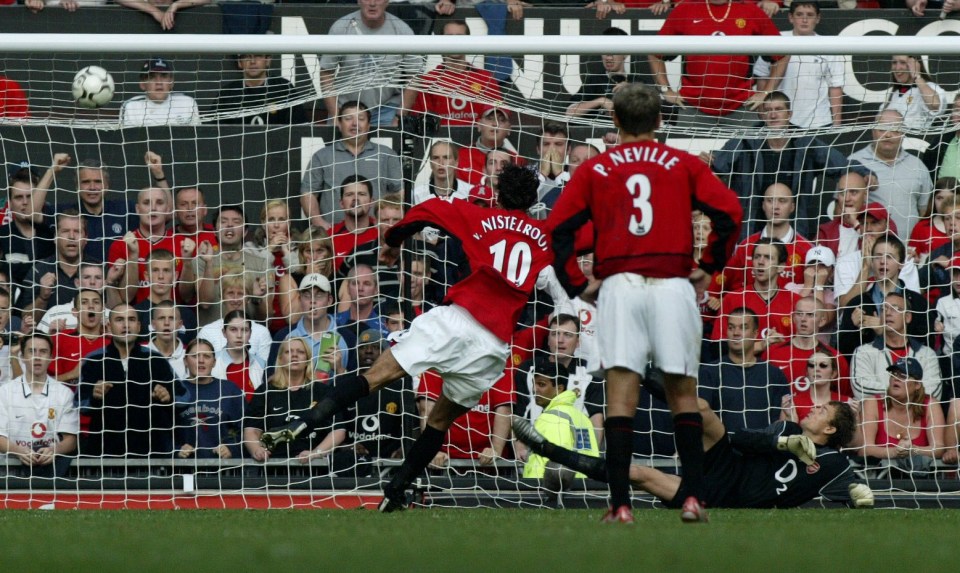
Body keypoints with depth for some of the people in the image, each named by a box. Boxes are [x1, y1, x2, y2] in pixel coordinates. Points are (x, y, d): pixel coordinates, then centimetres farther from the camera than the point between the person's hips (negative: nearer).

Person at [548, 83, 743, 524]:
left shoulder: (594, 170, 10)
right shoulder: (684, 165, 10)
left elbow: (559, 227, 2)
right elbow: (729, 213, -1)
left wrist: (575, 285, 9)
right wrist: (710, 268, 10)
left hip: (619, 287, 0)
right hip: (673, 285, 0)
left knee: (621, 396, -3)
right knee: (682, 394, 9)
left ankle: (620, 505, -9)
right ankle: (694, 498, 4)